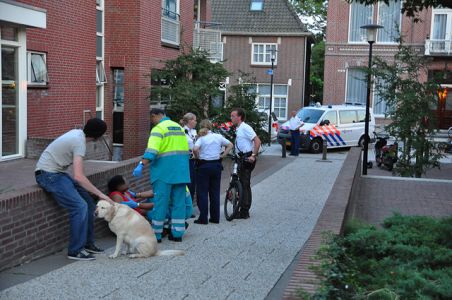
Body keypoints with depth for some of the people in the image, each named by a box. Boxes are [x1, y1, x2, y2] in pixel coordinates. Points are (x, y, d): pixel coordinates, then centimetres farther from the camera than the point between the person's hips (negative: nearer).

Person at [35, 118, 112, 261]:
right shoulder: (79, 142, -22)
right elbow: (78, 176, -31)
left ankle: (87, 243, 14)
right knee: (80, 206, -20)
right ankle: (75, 251, -13)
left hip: (58, 172, 10)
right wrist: (100, 194, -27)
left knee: (88, 203, 5)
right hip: (48, 174, -10)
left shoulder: (77, 133, 6)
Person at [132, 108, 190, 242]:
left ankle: (156, 234, 2)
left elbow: (151, 151, -20)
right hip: (181, 171, 7)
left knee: (160, 202, -1)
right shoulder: (179, 127, 17)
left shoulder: (158, 129, -7)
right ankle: (177, 234, 12)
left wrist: (141, 165, -24)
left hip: (164, 171, -7)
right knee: (179, 202, 9)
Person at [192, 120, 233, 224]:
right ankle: (215, 217, 13)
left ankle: (203, 218, 1)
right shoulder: (218, 137, 4)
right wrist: (222, 155, 7)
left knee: (202, 192, 2)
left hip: (204, 166, -4)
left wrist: (197, 157, -7)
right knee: (215, 192, 10)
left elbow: (195, 149, -24)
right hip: (216, 165, 4)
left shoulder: (201, 138, -8)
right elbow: (230, 145, 9)